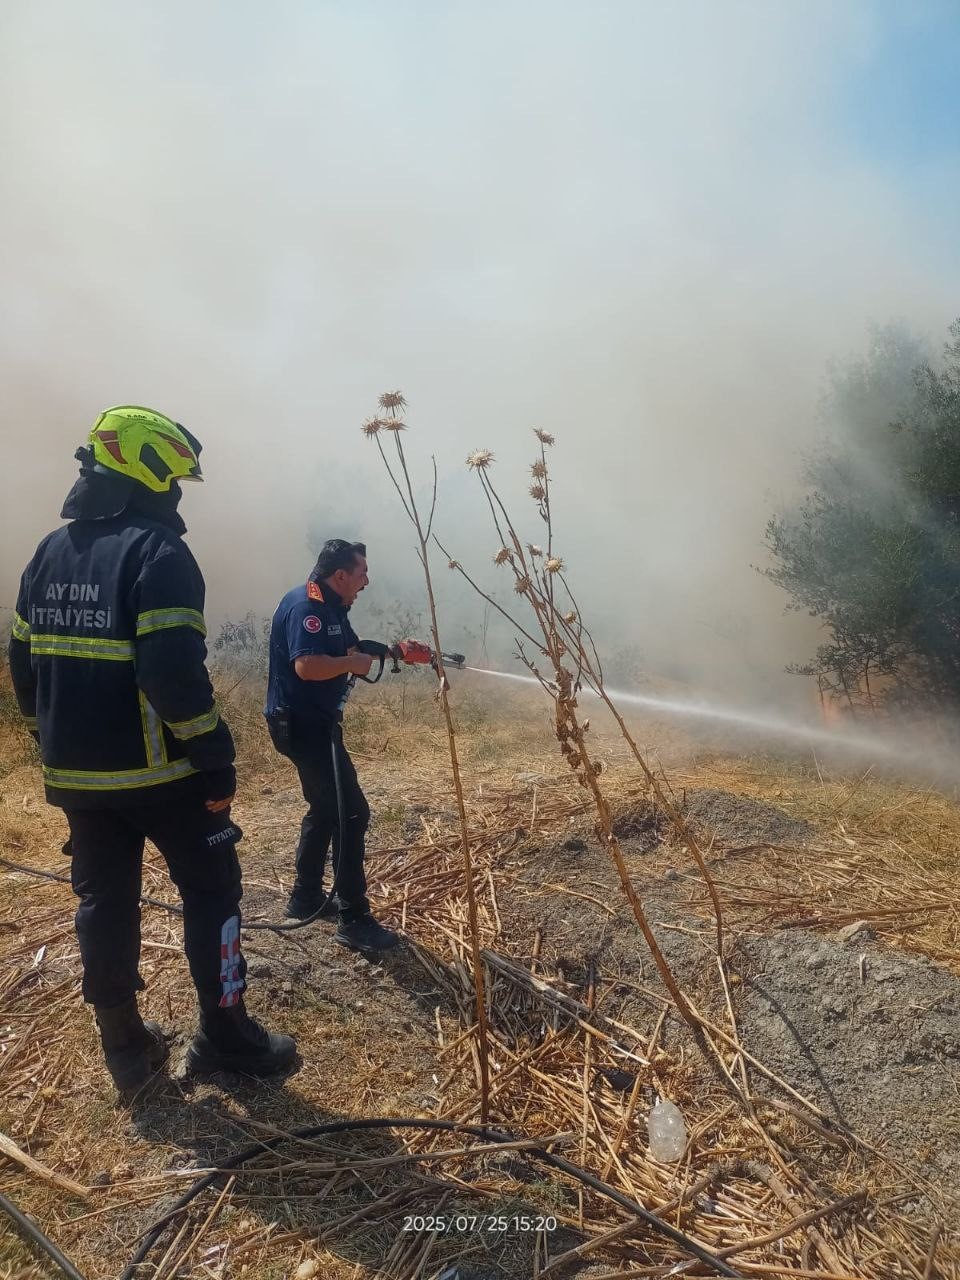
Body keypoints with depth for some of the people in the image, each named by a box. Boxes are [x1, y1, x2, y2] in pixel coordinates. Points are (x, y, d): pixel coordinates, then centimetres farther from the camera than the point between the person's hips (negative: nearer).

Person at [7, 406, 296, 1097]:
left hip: (75, 773, 7)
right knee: (212, 892, 9)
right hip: (158, 772, -7)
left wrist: (56, 743, 21)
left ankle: (127, 1049, 28)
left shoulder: (50, 553, 9)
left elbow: (25, 663, 14)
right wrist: (217, 759, -17)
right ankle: (225, 1037, 19)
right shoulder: (157, 550, -16)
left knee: (104, 903, 16)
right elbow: (175, 671, -24)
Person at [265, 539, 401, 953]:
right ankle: (354, 920, -1)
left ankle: (306, 899, 32)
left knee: (325, 808, 19)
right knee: (351, 812, -9)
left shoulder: (331, 607, 12)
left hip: (316, 721, 11)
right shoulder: (305, 605, -20)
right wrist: (352, 663, -18)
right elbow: (307, 665, -33)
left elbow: (354, 649, 19)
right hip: (301, 724, -11)